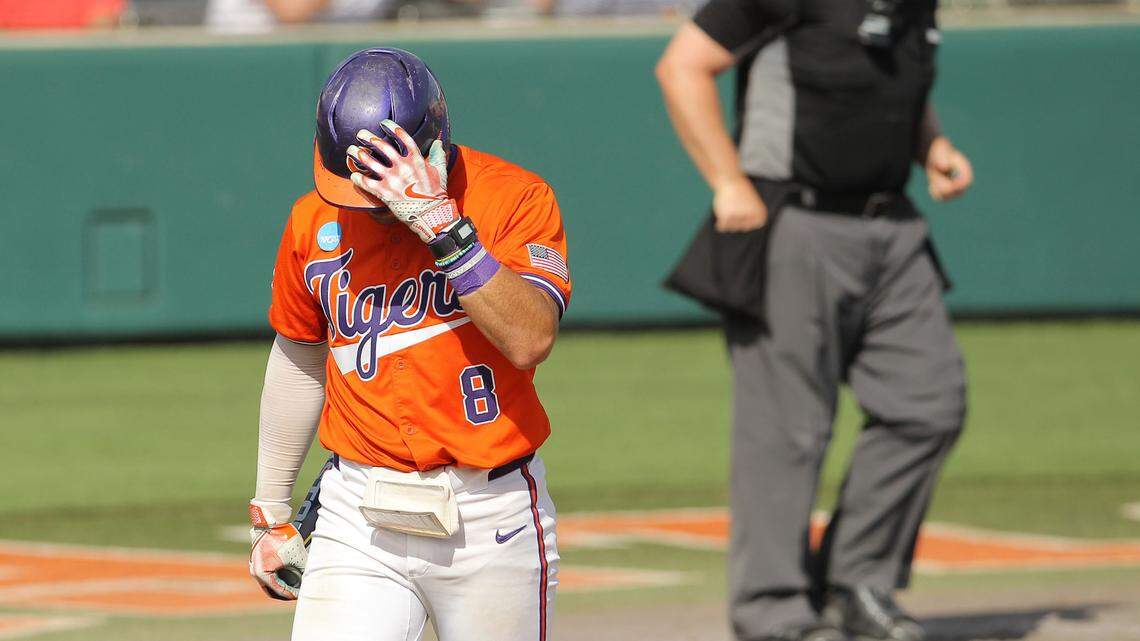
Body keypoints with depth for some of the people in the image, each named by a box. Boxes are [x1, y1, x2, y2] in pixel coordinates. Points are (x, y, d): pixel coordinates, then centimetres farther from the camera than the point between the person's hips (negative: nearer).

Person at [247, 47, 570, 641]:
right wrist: (269, 512, 23)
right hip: (357, 519, 2)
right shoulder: (314, 223, 3)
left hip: (493, 516, -2)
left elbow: (529, 340, -23)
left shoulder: (515, 200, -8)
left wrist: (440, 221, -28)